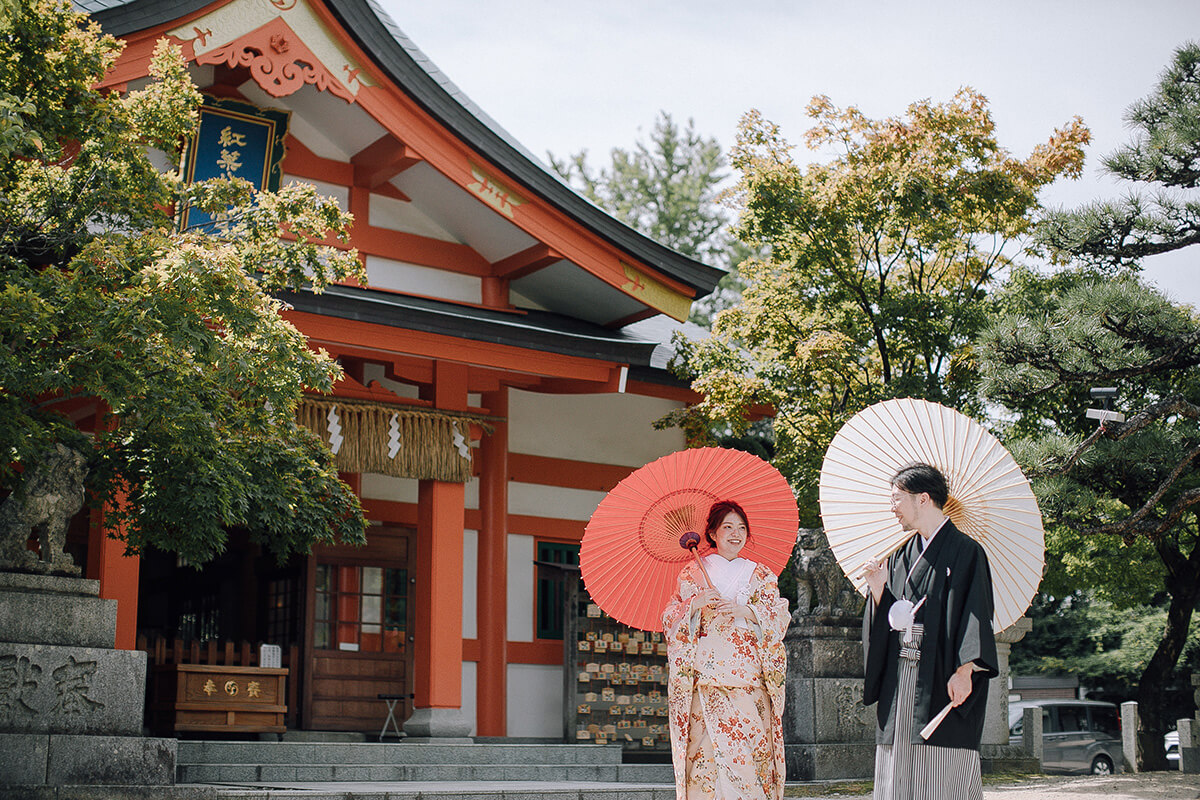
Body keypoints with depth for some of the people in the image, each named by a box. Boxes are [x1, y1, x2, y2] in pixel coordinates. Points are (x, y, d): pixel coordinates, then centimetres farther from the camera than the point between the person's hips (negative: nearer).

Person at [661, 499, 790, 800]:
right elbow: (670, 619, 6)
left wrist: (745, 611, -13)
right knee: (708, 751, -12)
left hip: (750, 680, 1)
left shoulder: (761, 575, 14)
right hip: (706, 678, -1)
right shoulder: (692, 573, 11)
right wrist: (695, 604, -12)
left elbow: (780, 618, 4)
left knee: (752, 747, -8)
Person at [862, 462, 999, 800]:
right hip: (901, 683, 7)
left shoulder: (965, 551, -3)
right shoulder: (901, 557, 18)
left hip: (942, 683, -7)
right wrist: (878, 590, -1)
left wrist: (964, 670, -21)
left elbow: (976, 614, -11)